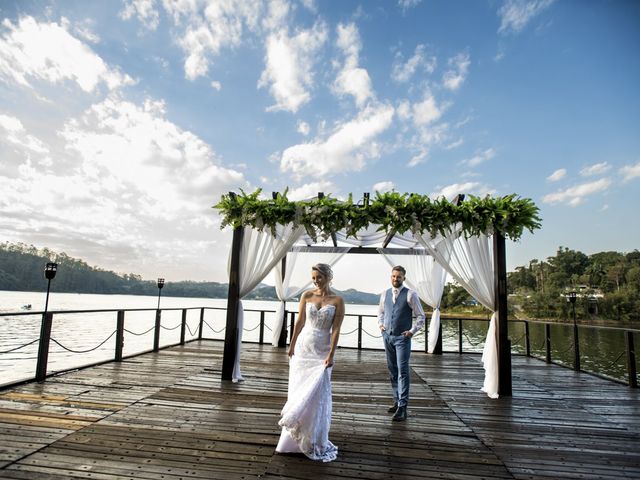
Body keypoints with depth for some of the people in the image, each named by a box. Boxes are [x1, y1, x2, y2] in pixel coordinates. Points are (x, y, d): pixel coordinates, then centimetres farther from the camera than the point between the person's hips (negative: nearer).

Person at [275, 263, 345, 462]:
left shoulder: (337, 300, -6)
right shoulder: (307, 295, 0)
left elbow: (336, 329, -9)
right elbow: (300, 321, 5)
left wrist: (331, 354, -15)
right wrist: (291, 345, 5)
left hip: (321, 351, -2)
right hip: (303, 347, 2)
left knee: (316, 394, 2)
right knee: (298, 389, 10)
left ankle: (314, 440, 21)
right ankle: (296, 437, 27)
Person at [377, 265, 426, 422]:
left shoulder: (410, 295, -6)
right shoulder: (385, 294, 8)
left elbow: (421, 316, -2)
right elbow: (380, 312, 23)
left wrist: (412, 331, -10)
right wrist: (380, 324, 7)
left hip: (402, 338, -5)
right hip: (387, 336, 5)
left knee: (403, 372, -8)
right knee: (392, 371, 13)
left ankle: (402, 407, -6)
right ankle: (397, 401, 25)